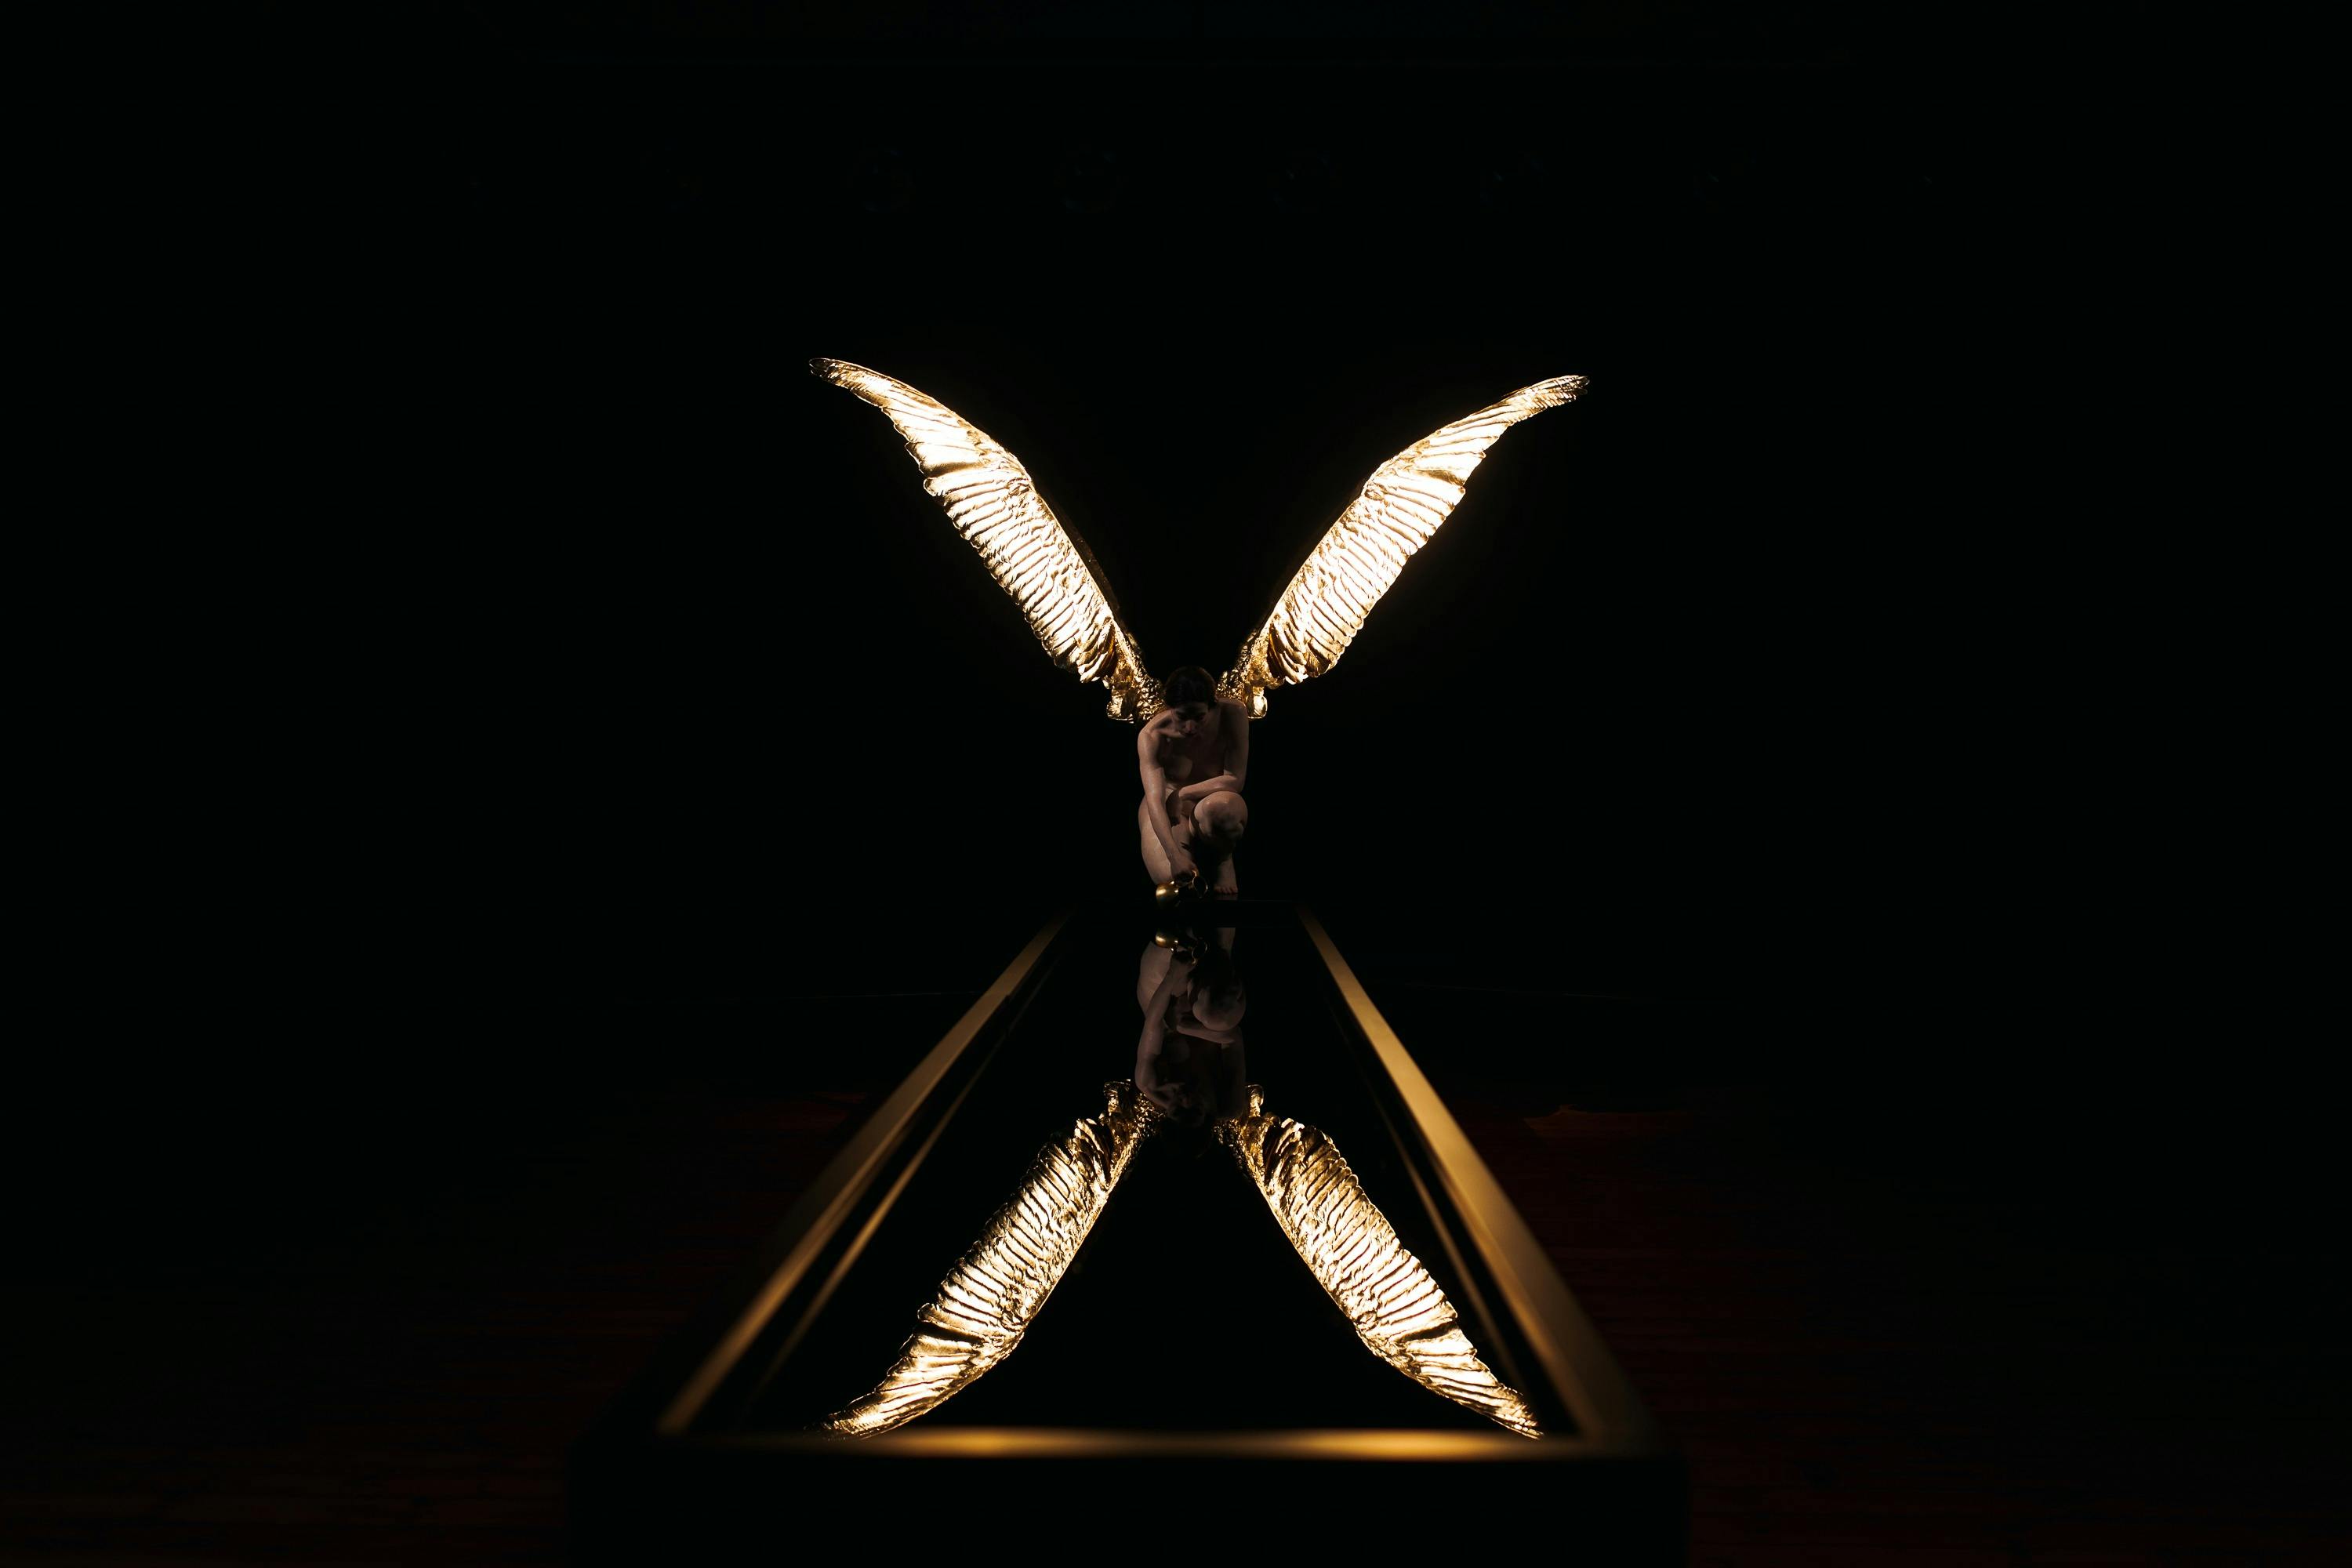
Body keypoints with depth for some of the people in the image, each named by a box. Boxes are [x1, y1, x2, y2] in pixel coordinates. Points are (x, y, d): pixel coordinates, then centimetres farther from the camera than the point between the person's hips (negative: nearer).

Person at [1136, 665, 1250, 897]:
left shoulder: (1233, 715, -21)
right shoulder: (1152, 736, -23)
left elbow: (1235, 781, -21)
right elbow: (1155, 801, -33)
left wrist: (1183, 793, -18)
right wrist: (1175, 855, -47)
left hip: (1215, 808, 0)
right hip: (1167, 812, 0)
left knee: (1218, 806, -39)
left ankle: (1224, 860, -7)